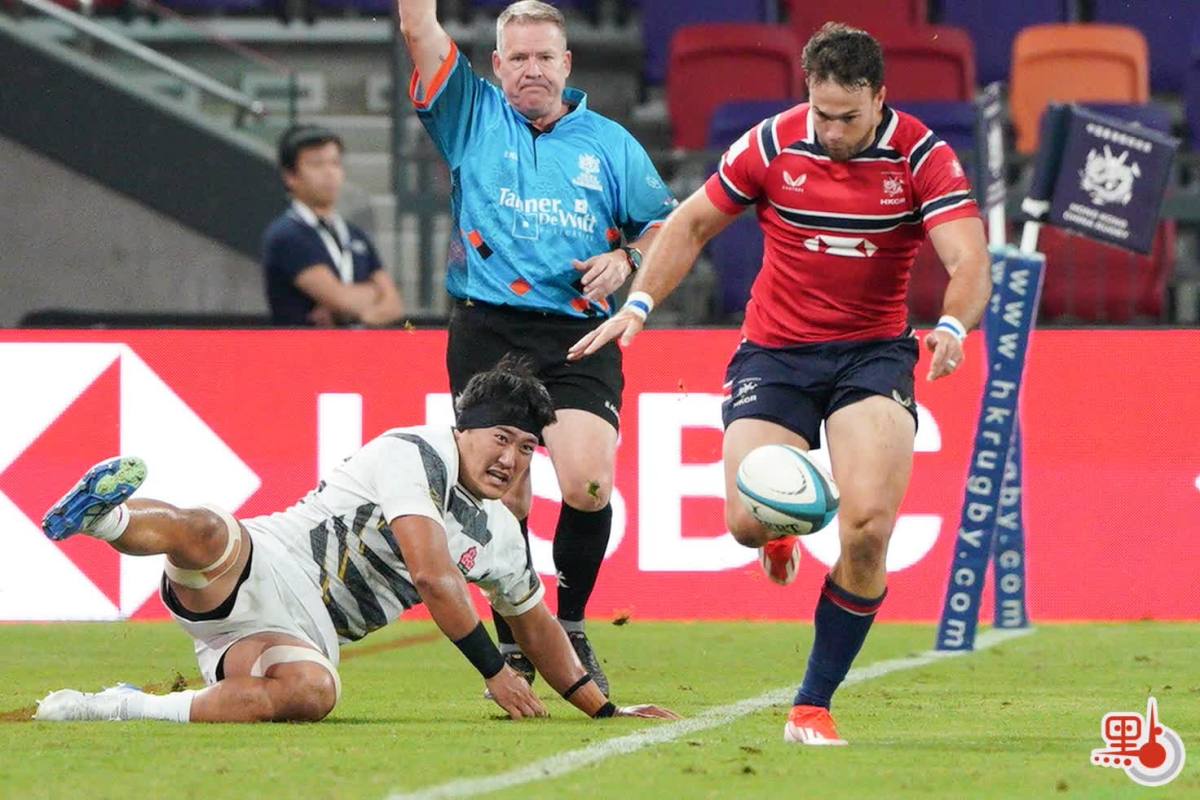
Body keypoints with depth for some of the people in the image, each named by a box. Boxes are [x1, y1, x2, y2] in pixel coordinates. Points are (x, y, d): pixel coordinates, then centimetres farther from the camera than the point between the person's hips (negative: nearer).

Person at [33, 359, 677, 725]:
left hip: (302, 636, 6)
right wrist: (495, 672, -9)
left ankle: (124, 710, -30)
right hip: (256, 571, -6)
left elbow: (535, 626, 35)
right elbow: (433, 578, -13)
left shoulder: (499, 537, 19)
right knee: (208, 533, -45)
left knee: (313, 692, -35)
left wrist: (605, 710, 31)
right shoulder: (416, 454, -5)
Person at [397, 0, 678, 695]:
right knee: (502, 500, -5)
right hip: (487, 332, 0)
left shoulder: (610, 144, 15)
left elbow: (665, 226, 20)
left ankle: (570, 629, 3)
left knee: (588, 483, -18)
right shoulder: (474, 117, 13)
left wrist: (625, 258, 1)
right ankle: (513, 650, 8)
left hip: (581, 335, 0)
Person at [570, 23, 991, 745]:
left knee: (868, 525, -20)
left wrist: (953, 325, -40)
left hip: (873, 352, -1)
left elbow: (969, 259, -19)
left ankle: (813, 706, -5)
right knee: (750, 519, -17)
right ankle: (780, 532, 28)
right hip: (775, 352, 1)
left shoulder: (920, 155, -11)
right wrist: (639, 304, -5)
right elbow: (692, 224, 7)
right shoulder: (775, 144, -7)